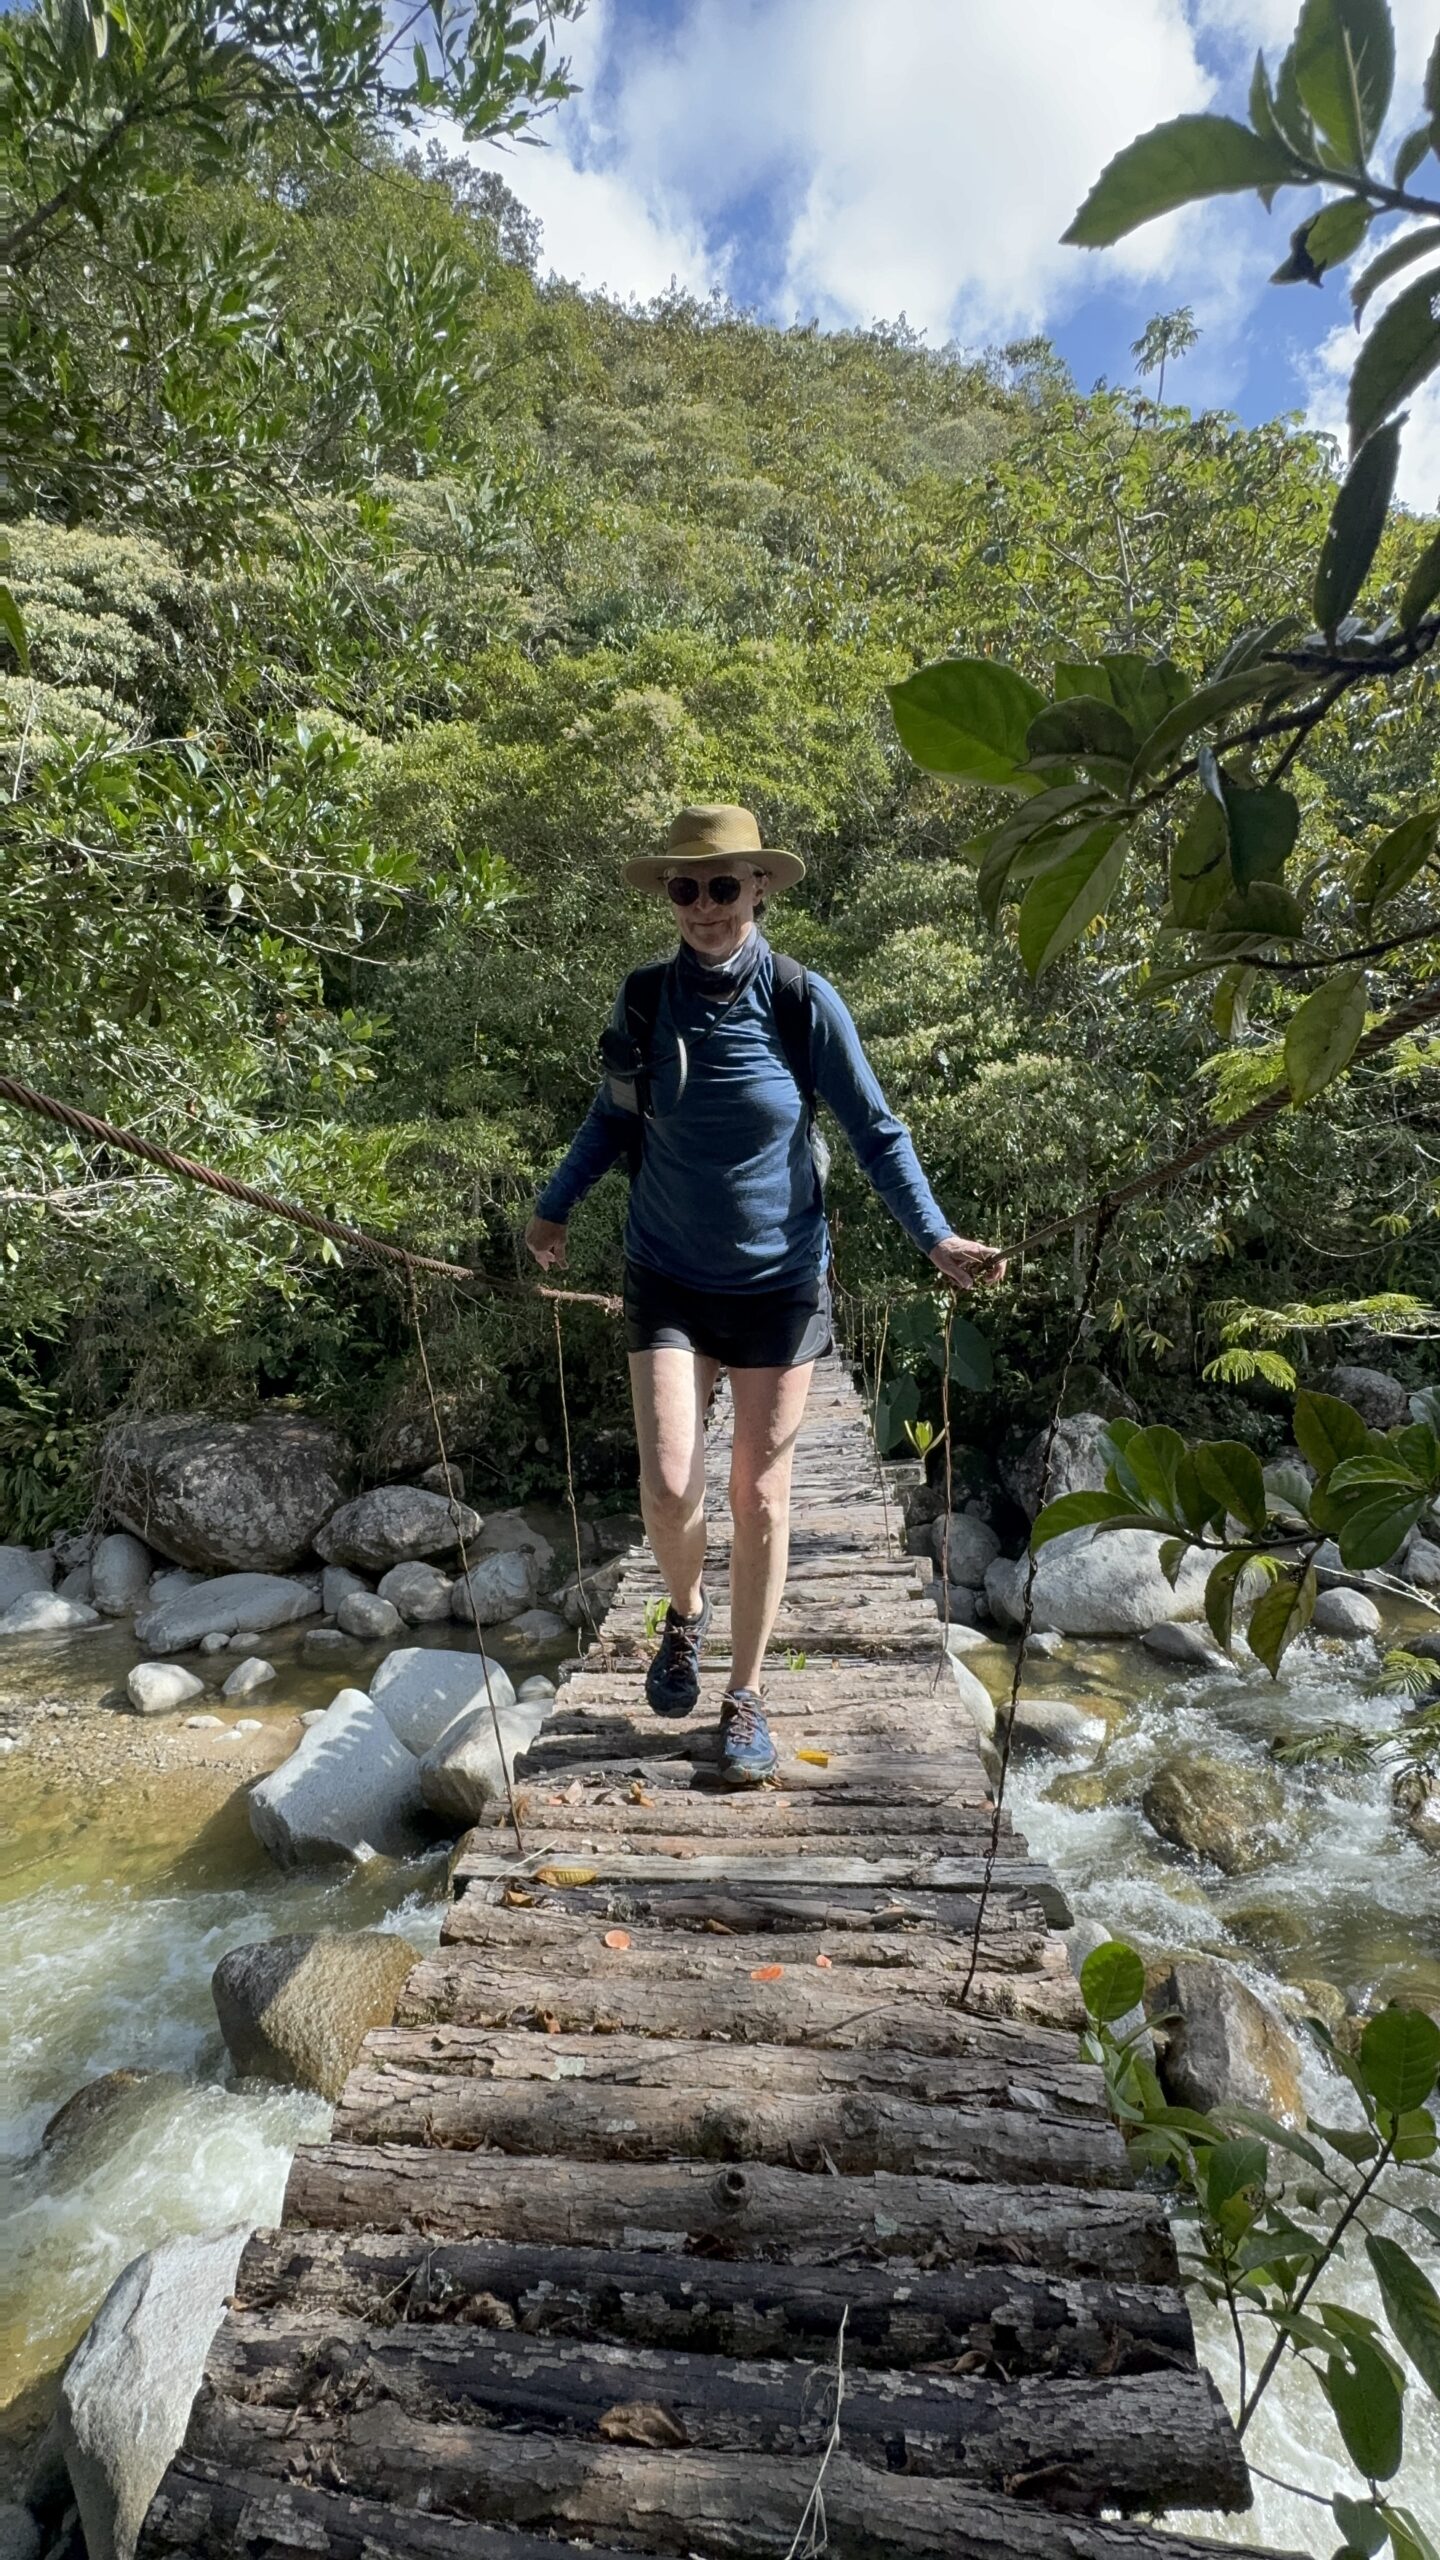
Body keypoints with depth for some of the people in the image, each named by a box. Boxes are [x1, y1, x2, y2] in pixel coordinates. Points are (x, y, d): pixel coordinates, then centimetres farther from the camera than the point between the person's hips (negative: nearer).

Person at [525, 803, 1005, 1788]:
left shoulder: (804, 999, -9)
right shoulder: (644, 999, -3)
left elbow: (874, 1129, -4)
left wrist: (936, 1235, -13)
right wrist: (554, 1207, 12)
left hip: (780, 1278, -1)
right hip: (669, 1276, 1)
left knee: (760, 1496, 6)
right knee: (669, 1489, -9)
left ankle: (746, 1698, 26)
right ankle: (686, 1609, 28)